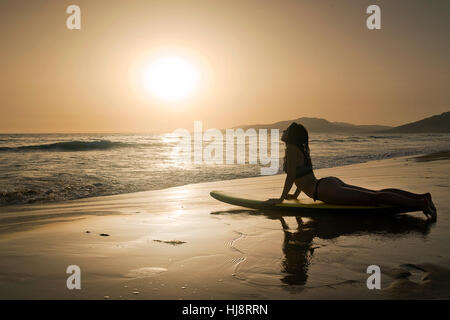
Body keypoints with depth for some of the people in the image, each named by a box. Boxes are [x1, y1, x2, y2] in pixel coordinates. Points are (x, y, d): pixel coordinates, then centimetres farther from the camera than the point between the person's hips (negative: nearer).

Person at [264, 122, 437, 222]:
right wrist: (295, 195, 36)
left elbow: (291, 176, -13)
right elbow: (303, 174, 32)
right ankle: (422, 196, 3)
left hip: (326, 190, -9)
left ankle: (420, 203, -24)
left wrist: (281, 199, -5)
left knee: (375, 198, -17)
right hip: (330, 182, 9)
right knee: (377, 194, 7)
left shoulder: (292, 148, -8)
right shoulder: (301, 148, 21)